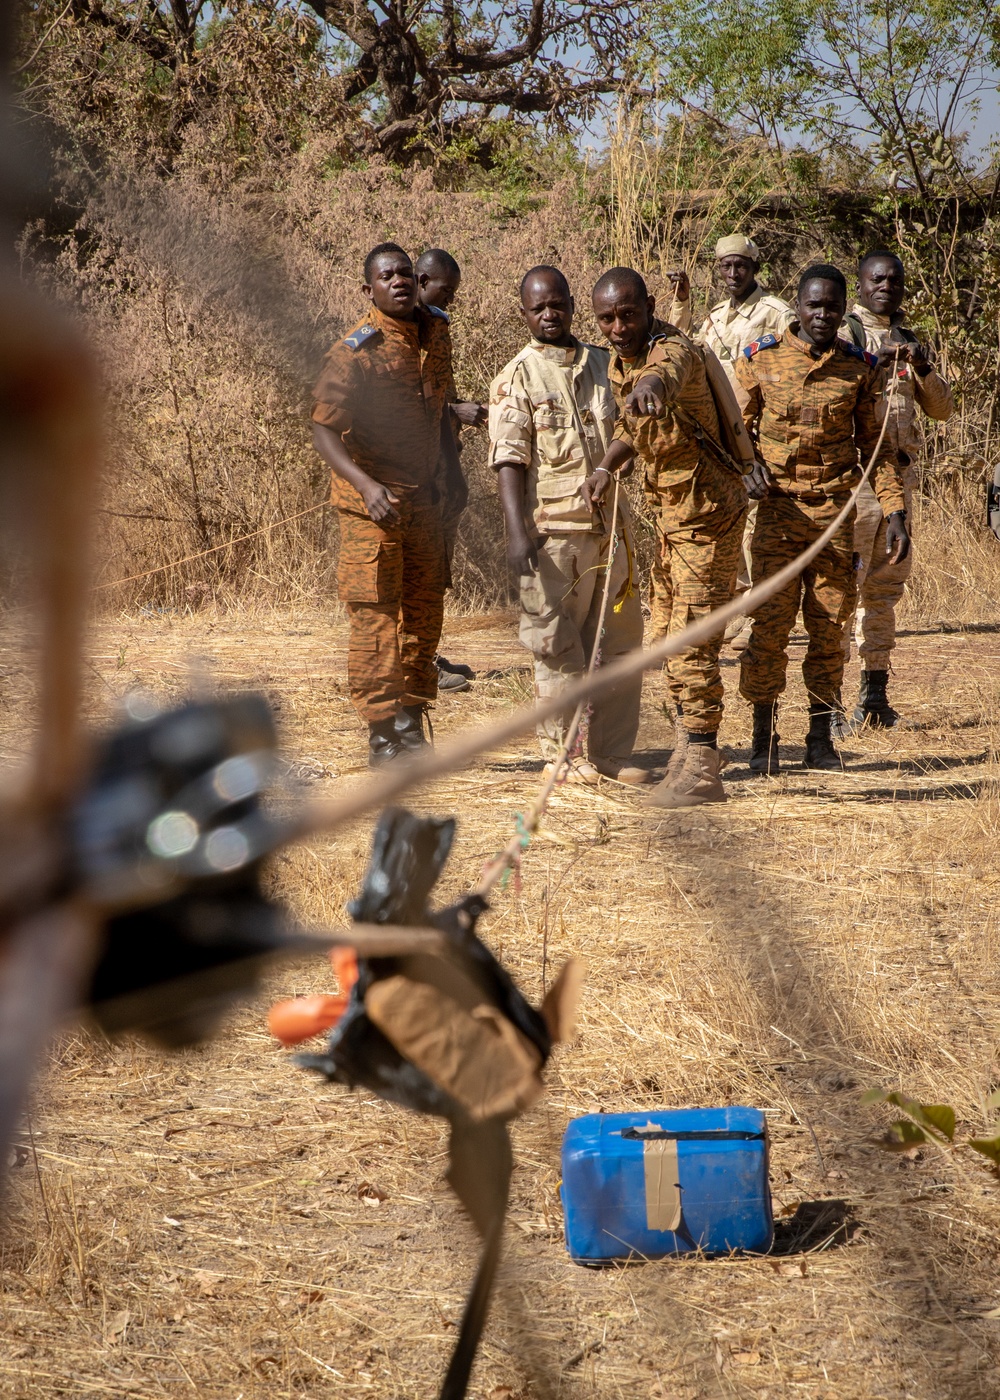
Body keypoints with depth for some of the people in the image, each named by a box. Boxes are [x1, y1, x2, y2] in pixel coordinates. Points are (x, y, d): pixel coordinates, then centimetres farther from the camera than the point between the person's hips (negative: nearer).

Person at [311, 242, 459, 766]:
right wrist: (367, 485, -30)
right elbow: (324, 431, -18)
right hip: (373, 501, -7)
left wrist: (452, 468, 18)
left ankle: (411, 724, 20)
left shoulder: (435, 332, 6)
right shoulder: (354, 351, -16)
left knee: (424, 611, 11)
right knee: (375, 614, -6)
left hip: (422, 494, 7)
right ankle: (383, 735, -3)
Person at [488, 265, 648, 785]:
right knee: (557, 645, 0)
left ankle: (611, 753, 14)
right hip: (552, 529, -5)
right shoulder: (518, 378, -2)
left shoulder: (604, 364, 12)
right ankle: (564, 754, 9)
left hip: (609, 523, 5)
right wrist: (517, 530, -18)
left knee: (619, 639, 6)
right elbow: (509, 459, -8)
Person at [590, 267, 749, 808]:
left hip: (707, 513, -9)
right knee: (673, 638, 16)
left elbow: (669, 370, -50)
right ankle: (689, 751, 27)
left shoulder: (672, 348, -22)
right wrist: (605, 466, 9)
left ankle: (701, 770, -7)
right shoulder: (618, 363, 6)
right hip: (668, 512, 9)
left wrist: (652, 384, -71)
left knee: (692, 643, -11)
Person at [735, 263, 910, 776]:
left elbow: (877, 447, 10)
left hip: (838, 511, 2)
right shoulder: (761, 357, 1)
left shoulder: (861, 367, 5)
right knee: (771, 620, -6)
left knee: (829, 625, 3)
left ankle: (821, 736, 13)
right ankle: (763, 738, 2)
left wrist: (894, 512, 3)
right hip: (778, 507, -1)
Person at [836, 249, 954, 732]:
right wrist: (875, 358, -30)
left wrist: (923, 368, -4)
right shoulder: (846, 330, -1)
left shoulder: (907, 338, 19)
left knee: (886, 584, 11)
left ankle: (875, 695, 18)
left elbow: (942, 408, 13)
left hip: (899, 471, 7)